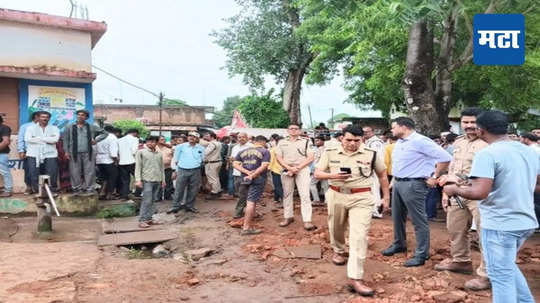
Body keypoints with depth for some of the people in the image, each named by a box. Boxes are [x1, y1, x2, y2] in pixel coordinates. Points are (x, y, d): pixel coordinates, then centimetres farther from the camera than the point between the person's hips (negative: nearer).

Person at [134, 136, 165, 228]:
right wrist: (138, 179, -10)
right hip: (147, 180, -5)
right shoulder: (141, 152, 3)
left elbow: (162, 167, 20)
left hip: (157, 180, 5)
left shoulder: (159, 154, 16)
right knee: (147, 201, -10)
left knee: (152, 200, 7)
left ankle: (148, 218, 13)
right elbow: (138, 166, -2)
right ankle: (142, 220, -6)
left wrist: (163, 179, 15)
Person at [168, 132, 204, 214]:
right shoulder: (181, 146, 2)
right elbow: (176, 159, 10)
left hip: (195, 171, 2)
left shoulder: (201, 148, 6)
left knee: (193, 190, 6)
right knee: (179, 189, -2)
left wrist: (196, 164, 9)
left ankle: (190, 206, 18)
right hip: (182, 170, -1)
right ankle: (175, 206, 6)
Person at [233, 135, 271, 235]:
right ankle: (246, 227, -9)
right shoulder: (265, 151, 0)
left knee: (250, 201, 17)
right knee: (251, 202, -8)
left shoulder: (243, 151, 16)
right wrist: (253, 175, -14)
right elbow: (264, 166, -14)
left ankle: (246, 224, 25)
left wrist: (247, 172, -5)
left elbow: (235, 164, 6)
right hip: (258, 179, -6)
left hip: (245, 178, 6)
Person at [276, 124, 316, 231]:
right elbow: (278, 157, 5)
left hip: (302, 169, -3)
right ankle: (288, 217, 20)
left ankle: (307, 221, -13)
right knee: (287, 194, 8)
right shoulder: (282, 142, 14)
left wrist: (298, 167, -12)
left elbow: (310, 158, 0)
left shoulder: (306, 141, 7)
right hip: (286, 170, 3)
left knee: (305, 194, -10)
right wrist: (288, 167, -11)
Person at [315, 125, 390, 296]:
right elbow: (317, 174, 1)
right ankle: (338, 251, 53)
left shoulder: (372, 154, -4)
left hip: (361, 198, -2)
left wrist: (386, 196, 11)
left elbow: (382, 175, 10)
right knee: (336, 228, 21)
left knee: (359, 236, -10)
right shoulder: (330, 153, -1)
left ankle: (355, 277, -8)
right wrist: (333, 176, -18)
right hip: (336, 196, 2)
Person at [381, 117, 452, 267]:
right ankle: (399, 244, 37)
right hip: (397, 183, 9)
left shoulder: (420, 141, -16)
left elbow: (445, 157, -18)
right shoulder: (399, 142, 12)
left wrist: (434, 177, -12)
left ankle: (421, 254, 7)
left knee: (419, 220, -1)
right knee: (397, 217, 19)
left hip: (413, 184, -9)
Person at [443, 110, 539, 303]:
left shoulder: (487, 154, -19)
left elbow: (479, 193, -27)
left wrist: (455, 189, -9)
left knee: (501, 275, 3)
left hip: (499, 224, -8)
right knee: (508, 266, 27)